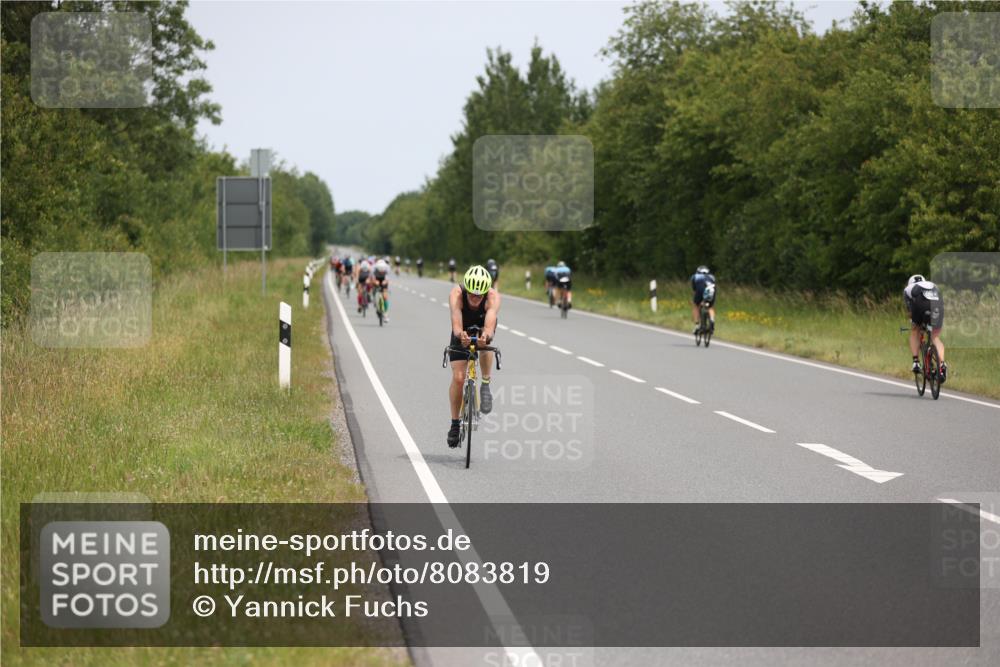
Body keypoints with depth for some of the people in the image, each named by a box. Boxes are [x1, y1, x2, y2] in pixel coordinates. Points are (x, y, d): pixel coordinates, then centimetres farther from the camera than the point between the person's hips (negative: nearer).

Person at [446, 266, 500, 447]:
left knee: (486, 342, -37)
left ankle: (485, 386, -20)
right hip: (462, 333, 0)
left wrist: (486, 335, -71)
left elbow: (490, 324, -49)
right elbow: (456, 322, -47)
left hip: (483, 330, 0)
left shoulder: (493, 296, -36)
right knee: (458, 378, -11)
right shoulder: (457, 294, -35)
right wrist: (460, 335, -69)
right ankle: (455, 423, 5)